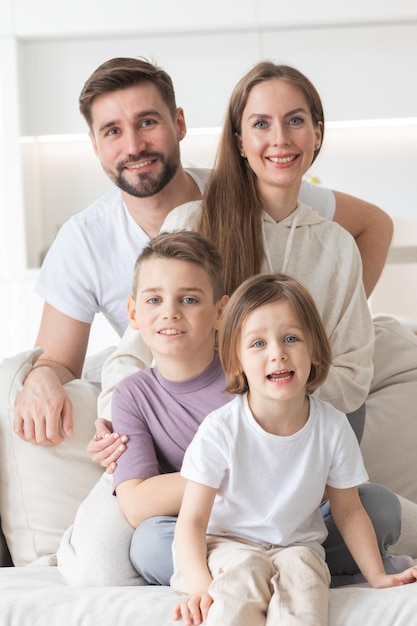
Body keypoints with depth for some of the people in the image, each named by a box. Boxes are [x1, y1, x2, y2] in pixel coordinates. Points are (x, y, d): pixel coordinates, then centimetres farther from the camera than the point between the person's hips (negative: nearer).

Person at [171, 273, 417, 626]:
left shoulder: (333, 428, -7)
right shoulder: (220, 430, -16)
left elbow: (348, 511, 8)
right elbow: (192, 520, -15)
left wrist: (377, 576, 0)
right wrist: (200, 585, -30)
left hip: (298, 545, 2)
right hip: (229, 543, -2)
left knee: (300, 572, -31)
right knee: (244, 570, -34)